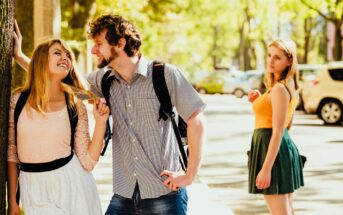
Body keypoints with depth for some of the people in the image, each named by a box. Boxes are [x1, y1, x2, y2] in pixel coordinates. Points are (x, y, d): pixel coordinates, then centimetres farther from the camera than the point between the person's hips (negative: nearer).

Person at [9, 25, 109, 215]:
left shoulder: (75, 106, -1)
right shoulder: (18, 100, -2)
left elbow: (87, 162, -3)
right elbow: (11, 153, 4)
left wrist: (100, 121, -12)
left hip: (71, 184, 0)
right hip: (34, 189, 0)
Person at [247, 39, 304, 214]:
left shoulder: (279, 89, -18)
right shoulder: (289, 87, 12)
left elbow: (278, 131, -22)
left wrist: (266, 169, -24)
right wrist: (258, 102, 9)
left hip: (273, 150, -10)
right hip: (286, 147, 10)